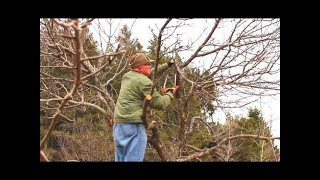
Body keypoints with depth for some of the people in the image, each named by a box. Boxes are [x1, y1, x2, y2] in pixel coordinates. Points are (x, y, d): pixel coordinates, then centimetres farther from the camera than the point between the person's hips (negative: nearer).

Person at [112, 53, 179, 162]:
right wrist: (170, 94, 9)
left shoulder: (127, 76, 15)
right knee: (133, 159, -9)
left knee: (121, 159, 11)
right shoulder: (144, 81, -11)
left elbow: (150, 73, 29)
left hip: (118, 124, 9)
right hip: (133, 125, -9)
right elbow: (160, 104, -9)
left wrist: (168, 65, 30)